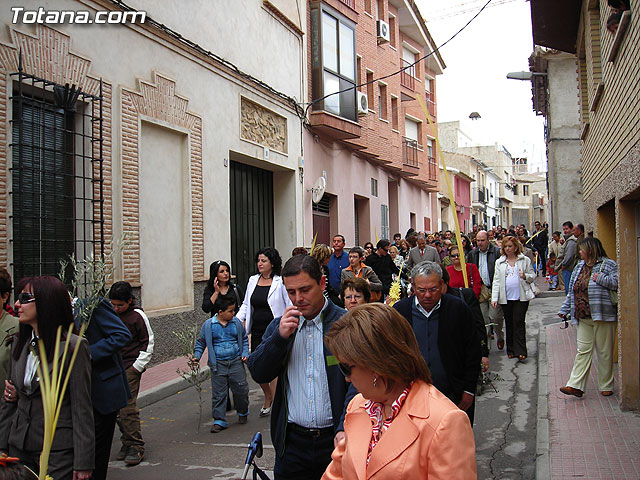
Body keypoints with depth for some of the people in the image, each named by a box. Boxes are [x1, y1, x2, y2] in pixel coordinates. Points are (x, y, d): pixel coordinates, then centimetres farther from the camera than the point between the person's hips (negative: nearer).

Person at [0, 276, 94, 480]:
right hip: (19, 447, 6)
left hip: (58, 450, -6)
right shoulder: (19, 343, 7)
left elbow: (82, 408, -13)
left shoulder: (73, 346, -13)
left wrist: (83, 463, -14)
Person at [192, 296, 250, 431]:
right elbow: (200, 342, 10)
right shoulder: (208, 325, -1)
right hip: (218, 364, -1)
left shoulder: (236, 323, 5)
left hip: (236, 362, 2)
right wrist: (196, 356, -1)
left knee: (241, 389, 3)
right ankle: (219, 420, 11)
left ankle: (243, 412, 28)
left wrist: (245, 353, 5)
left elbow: (244, 339, 17)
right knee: (218, 393, 1)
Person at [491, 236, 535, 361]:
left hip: (521, 297, -2)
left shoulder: (525, 260, 7)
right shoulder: (499, 262, 11)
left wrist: (525, 276, -13)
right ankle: (511, 350, 17)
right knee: (509, 324, 8)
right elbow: (496, 281, 7)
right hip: (505, 298, 3)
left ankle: (520, 351, -5)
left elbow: (533, 276, 10)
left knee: (519, 323, -8)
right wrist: (494, 298, -2)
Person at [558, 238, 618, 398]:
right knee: (583, 351, 2)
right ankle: (576, 385, -1)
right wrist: (564, 309, 19)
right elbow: (572, 292, 22)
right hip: (583, 318, 6)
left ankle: (606, 386, 15)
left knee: (604, 352, 3)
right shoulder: (580, 266, 17)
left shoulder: (608, 264, -5)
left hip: (602, 317, -6)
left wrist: (600, 279, -17)